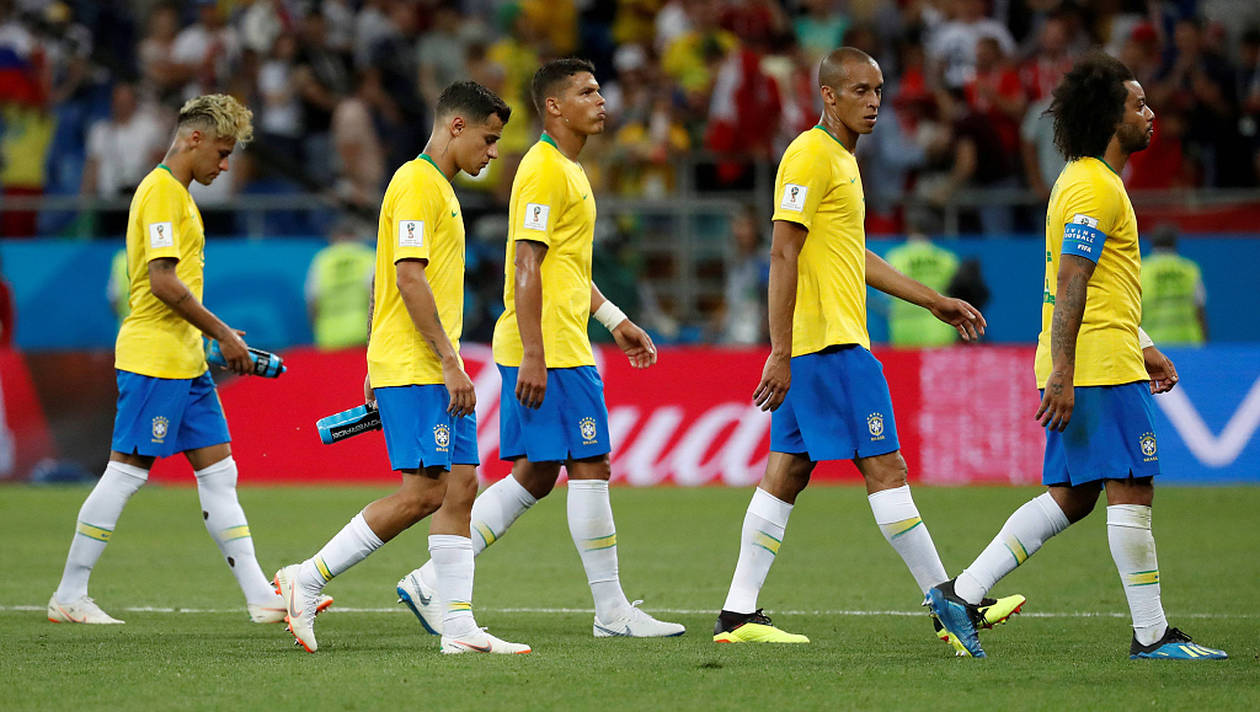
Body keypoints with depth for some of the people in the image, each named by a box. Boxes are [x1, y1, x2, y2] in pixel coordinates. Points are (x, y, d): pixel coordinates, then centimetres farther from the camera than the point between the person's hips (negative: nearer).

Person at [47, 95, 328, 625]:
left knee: (219, 472, 6)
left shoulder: (177, 194, 19)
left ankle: (262, 597, 4)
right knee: (126, 473, -5)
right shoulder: (161, 191, -11)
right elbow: (163, 280, -20)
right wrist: (222, 333, -13)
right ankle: (69, 596, 1)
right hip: (154, 357, -10)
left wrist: (216, 334, 14)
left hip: (185, 362, 10)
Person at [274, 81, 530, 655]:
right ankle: (307, 580, -5)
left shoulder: (439, 188, 21)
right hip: (414, 369, -10)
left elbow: (388, 279, 24)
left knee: (461, 485, 3)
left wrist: (375, 367, 22)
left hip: (439, 371, 10)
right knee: (423, 491, -12)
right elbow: (408, 276, -19)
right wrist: (450, 361, -20)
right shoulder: (416, 183, -10)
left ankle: (459, 626, 2)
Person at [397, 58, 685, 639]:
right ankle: (612, 611, 1)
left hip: (556, 348, 10)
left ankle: (433, 581, 9)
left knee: (535, 476, 9)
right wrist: (533, 355, -24)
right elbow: (526, 266, -19)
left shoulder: (566, 168, 19)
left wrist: (614, 320, 26)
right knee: (590, 469, -5)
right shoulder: (545, 171, -13)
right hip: (548, 350, -10)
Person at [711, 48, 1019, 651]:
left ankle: (738, 615, 8)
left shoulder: (840, 159, 19)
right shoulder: (810, 156, -12)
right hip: (832, 345, -10)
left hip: (826, 344, 10)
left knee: (785, 475, 8)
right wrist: (780, 352, -21)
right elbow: (782, 255, -17)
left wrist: (935, 302, 29)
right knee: (885, 469, -7)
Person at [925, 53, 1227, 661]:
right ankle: (1151, 634, -2)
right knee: (1131, 491, -6)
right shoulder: (1095, 188, -14)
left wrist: (1142, 347, 28)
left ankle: (961, 593, 6)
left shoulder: (1087, 180, 20)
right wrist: (1061, 374, -24)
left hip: (1077, 369, 10)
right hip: (1100, 370, -10)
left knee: (1069, 498, 10)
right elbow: (1069, 286, -21)